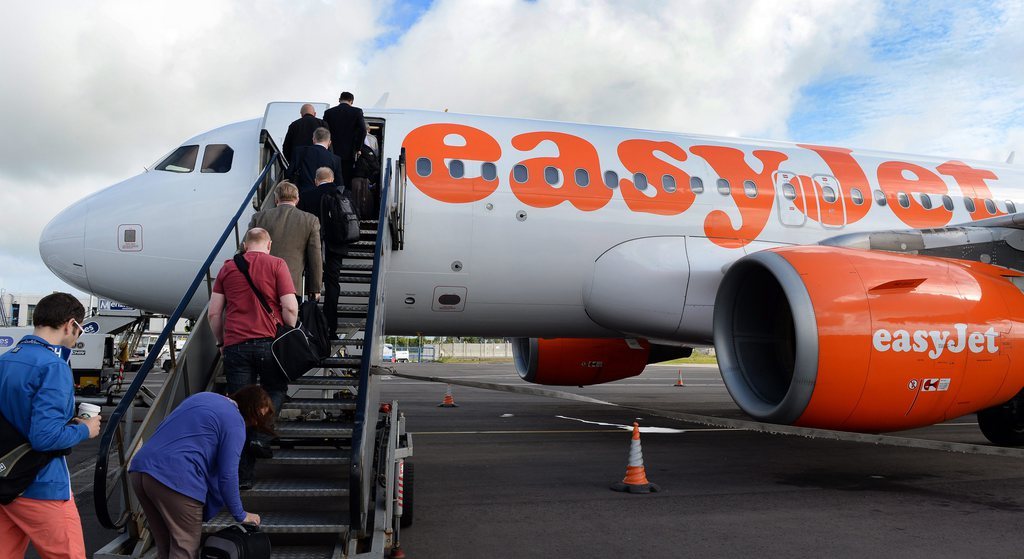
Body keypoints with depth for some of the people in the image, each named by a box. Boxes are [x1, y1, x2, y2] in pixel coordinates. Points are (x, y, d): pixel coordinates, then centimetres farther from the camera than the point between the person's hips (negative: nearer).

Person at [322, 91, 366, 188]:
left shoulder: (328, 112, 4)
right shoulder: (357, 112, -1)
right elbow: (363, 130, -9)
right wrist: (358, 148, 0)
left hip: (332, 152, 1)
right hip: (349, 152, -1)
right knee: (347, 181, 2)